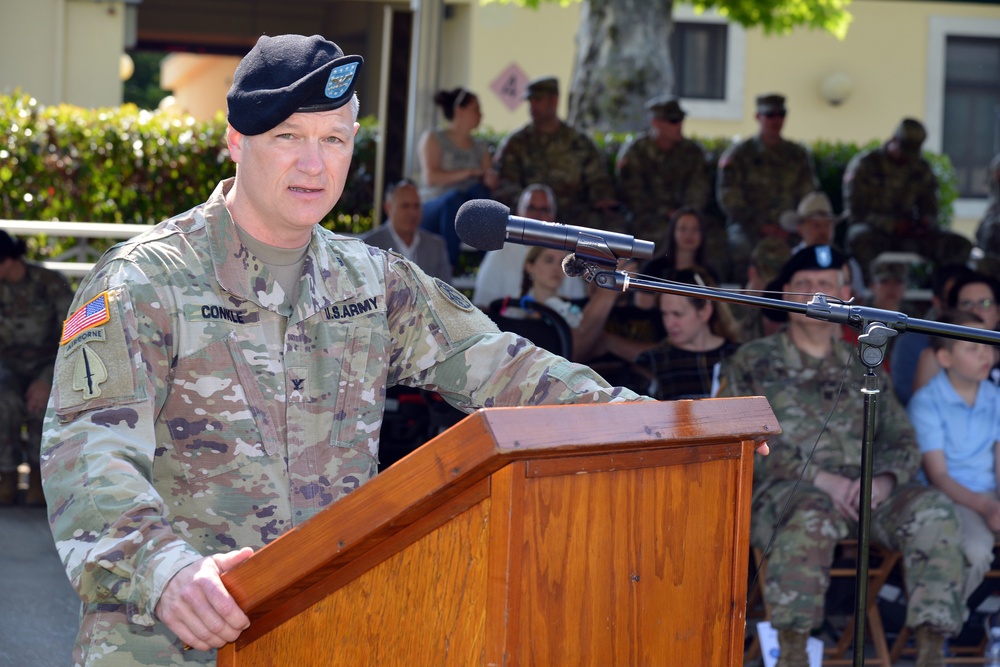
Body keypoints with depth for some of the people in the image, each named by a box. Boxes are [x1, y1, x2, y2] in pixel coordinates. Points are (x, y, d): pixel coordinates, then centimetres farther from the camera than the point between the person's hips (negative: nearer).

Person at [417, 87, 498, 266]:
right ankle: (449, 264, -37)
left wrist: (490, 181, -16)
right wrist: (468, 173, -18)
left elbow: (489, 184, 8)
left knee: (479, 190, -28)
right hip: (433, 209, -4)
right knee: (455, 197, -36)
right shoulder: (433, 139, 4)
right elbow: (431, 177, -10)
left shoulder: (480, 146, 19)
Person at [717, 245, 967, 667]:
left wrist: (883, 481, -8)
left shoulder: (862, 368, 24)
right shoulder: (753, 363, 11)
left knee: (932, 510, -25)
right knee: (813, 514, -39)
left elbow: (901, 439, 17)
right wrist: (821, 478, -14)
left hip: (864, 490, 4)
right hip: (781, 490, -4)